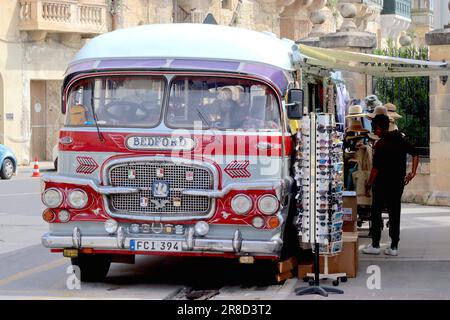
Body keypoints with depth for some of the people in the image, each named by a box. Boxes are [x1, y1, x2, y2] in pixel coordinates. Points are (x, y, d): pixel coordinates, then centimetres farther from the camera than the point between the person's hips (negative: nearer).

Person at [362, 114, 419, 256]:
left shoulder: (380, 144, -14)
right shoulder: (400, 140, 7)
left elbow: (376, 167, -16)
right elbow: (415, 153, 9)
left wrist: (369, 184, -8)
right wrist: (413, 172, 8)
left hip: (382, 184, -6)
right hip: (398, 183, 6)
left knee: (376, 213, 5)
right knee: (394, 214, 8)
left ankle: (375, 245, 6)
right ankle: (394, 247, 8)